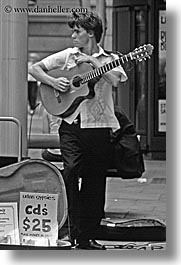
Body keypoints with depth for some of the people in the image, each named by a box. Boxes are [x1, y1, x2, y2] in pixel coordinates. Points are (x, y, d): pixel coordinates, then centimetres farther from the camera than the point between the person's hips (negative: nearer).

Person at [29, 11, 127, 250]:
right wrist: (53, 82, -5)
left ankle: (88, 236, 14)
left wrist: (93, 61, -12)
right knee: (71, 170, -19)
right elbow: (35, 68, 11)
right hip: (71, 124, 0)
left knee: (94, 183, 3)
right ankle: (74, 230, -11)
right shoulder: (66, 56, 10)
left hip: (98, 127, 0)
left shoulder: (109, 59, 6)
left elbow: (115, 80, -14)